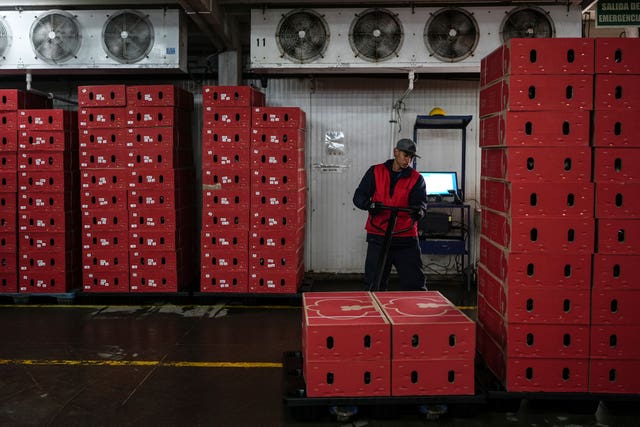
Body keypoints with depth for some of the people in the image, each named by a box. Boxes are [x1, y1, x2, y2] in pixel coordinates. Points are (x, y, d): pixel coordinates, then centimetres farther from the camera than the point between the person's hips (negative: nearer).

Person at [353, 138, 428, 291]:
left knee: (415, 284, 4)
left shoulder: (417, 179, 4)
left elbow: (421, 202, -8)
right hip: (378, 237, 0)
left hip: (406, 238, 0)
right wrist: (369, 204, -21)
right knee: (374, 285, 8)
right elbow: (358, 196, 2)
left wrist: (419, 210, -33)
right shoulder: (375, 172, 4)